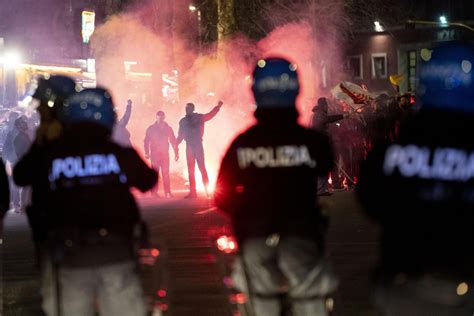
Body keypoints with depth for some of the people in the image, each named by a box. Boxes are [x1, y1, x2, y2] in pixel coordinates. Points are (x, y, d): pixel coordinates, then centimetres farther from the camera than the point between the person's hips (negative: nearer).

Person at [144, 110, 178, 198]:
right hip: (154, 154, -1)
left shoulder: (168, 128, 9)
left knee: (166, 173, -3)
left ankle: (167, 192, -3)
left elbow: (173, 141, 10)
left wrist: (176, 153, 3)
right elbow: (147, 141, 1)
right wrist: (147, 153, -11)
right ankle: (154, 192, -3)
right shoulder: (151, 129, 5)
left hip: (165, 154, 1)